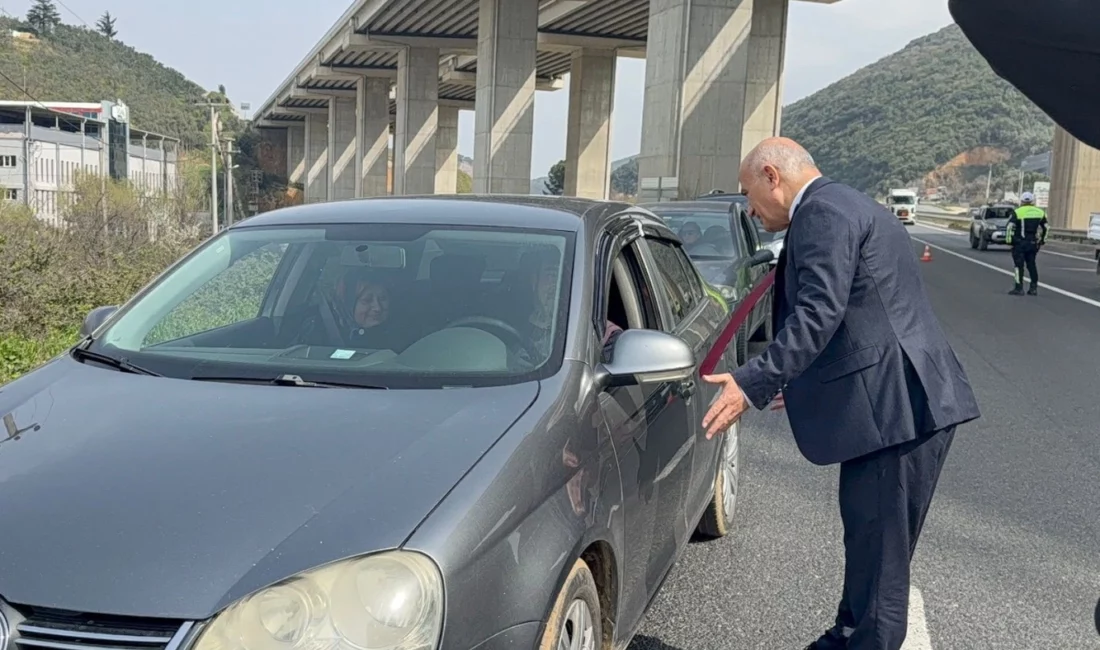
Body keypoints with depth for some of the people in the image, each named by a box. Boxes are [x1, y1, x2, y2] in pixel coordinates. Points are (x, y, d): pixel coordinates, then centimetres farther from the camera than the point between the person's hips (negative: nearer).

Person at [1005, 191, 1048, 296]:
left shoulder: (1017, 212, -6)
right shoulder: (1040, 212, 10)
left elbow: (1010, 227, -12)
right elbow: (1045, 228, 14)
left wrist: (1008, 240, -4)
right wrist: (1042, 240, 21)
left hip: (1019, 243, -5)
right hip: (1033, 243, 5)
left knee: (1019, 265, -2)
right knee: (1031, 264, 13)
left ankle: (1019, 288, -4)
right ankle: (1034, 288, 13)